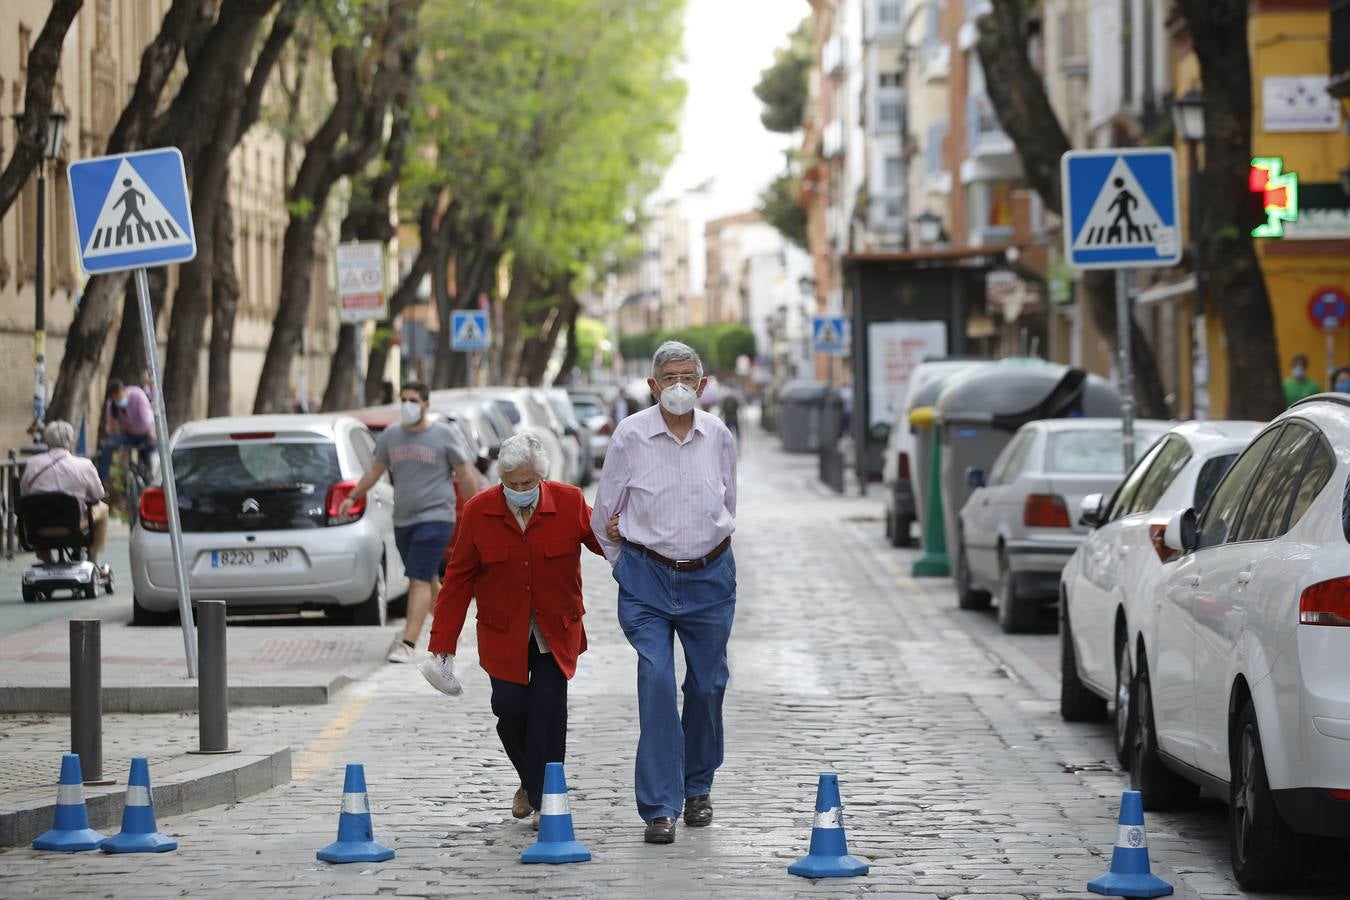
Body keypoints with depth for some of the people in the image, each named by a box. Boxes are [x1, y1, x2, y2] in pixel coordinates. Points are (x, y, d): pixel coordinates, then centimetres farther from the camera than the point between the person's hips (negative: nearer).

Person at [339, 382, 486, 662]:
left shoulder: (443, 435, -4)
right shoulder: (391, 435, 9)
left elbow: (466, 476, -1)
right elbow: (375, 471, 17)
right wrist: (352, 497, 7)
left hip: (435, 518, -6)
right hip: (403, 521, 6)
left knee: (419, 580, -15)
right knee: (427, 580, 15)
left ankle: (408, 644, -19)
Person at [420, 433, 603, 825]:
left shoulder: (569, 502, -7)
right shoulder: (478, 511, -5)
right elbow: (458, 579, -1)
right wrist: (442, 644, -2)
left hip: (555, 631, -1)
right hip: (503, 633, 1)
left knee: (548, 708, -11)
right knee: (509, 707, -5)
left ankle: (544, 799, -1)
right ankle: (530, 781, 23)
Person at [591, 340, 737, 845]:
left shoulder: (719, 437, 1)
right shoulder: (631, 435, -6)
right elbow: (603, 513, 6)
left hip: (709, 576, 3)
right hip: (648, 579, -3)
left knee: (707, 685, 8)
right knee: (656, 681, -15)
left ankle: (698, 788, 31)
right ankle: (660, 808, -14)